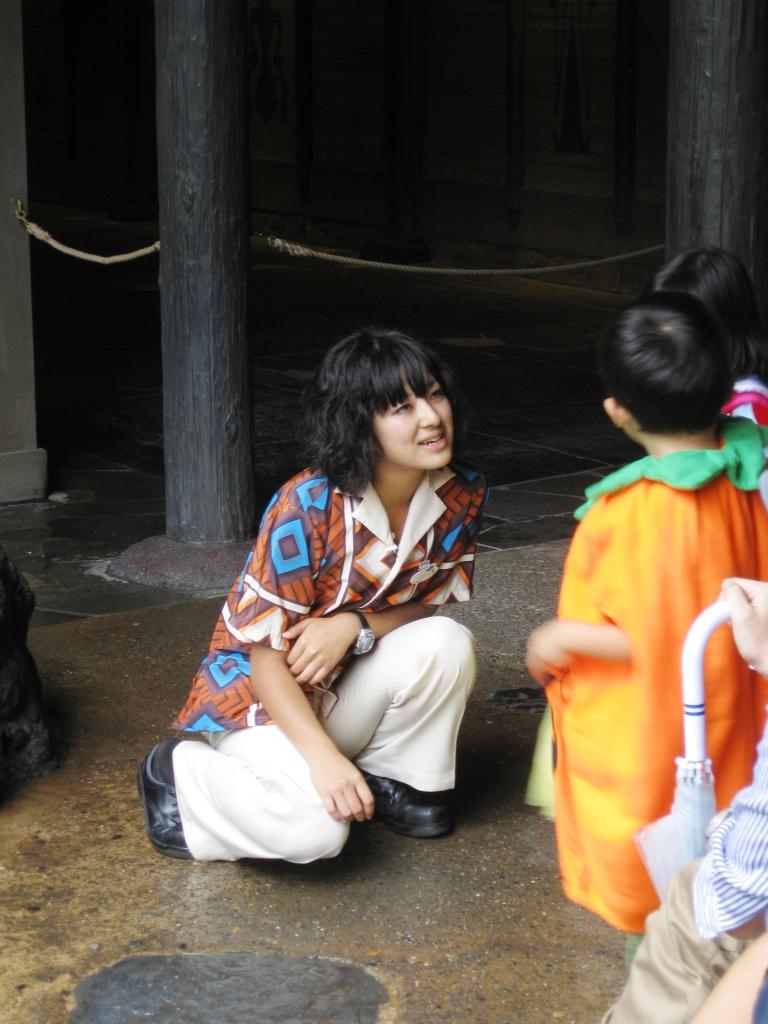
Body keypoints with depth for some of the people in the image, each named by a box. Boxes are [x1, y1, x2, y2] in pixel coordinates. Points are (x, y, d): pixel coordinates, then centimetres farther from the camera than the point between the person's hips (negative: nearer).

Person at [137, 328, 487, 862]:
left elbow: (434, 602, -2)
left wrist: (355, 627, -24)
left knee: (447, 643, -24)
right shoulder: (307, 511, -27)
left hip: (346, 687, 5)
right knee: (315, 827, -29)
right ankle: (177, 772, -1)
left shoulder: (462, 496, -11)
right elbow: (267, 654, -23)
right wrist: (323, 757, -35)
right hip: (260, 694, -5)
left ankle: (392, 778, 2)